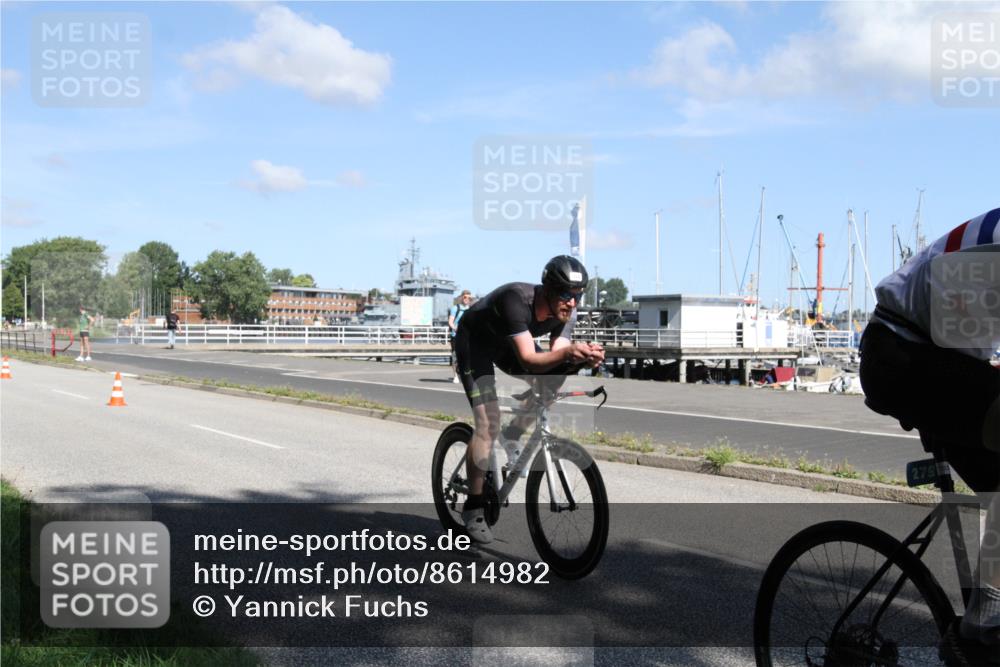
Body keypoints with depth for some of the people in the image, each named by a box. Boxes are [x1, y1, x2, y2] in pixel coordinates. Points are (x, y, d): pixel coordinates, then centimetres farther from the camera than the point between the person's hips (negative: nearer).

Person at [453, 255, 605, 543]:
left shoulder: (566, 312, -20)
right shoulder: (517, 299, -39)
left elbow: (556, 360, -24)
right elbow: (528, 360, -44)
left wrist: (581, 359, -46)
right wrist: (567, 352, -60)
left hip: (507, 343, 7)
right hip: (473, 341, -6)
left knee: (552, 379, -16)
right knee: (488, 422, -17)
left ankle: (511, 438, 6)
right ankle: (473, 507, -5)